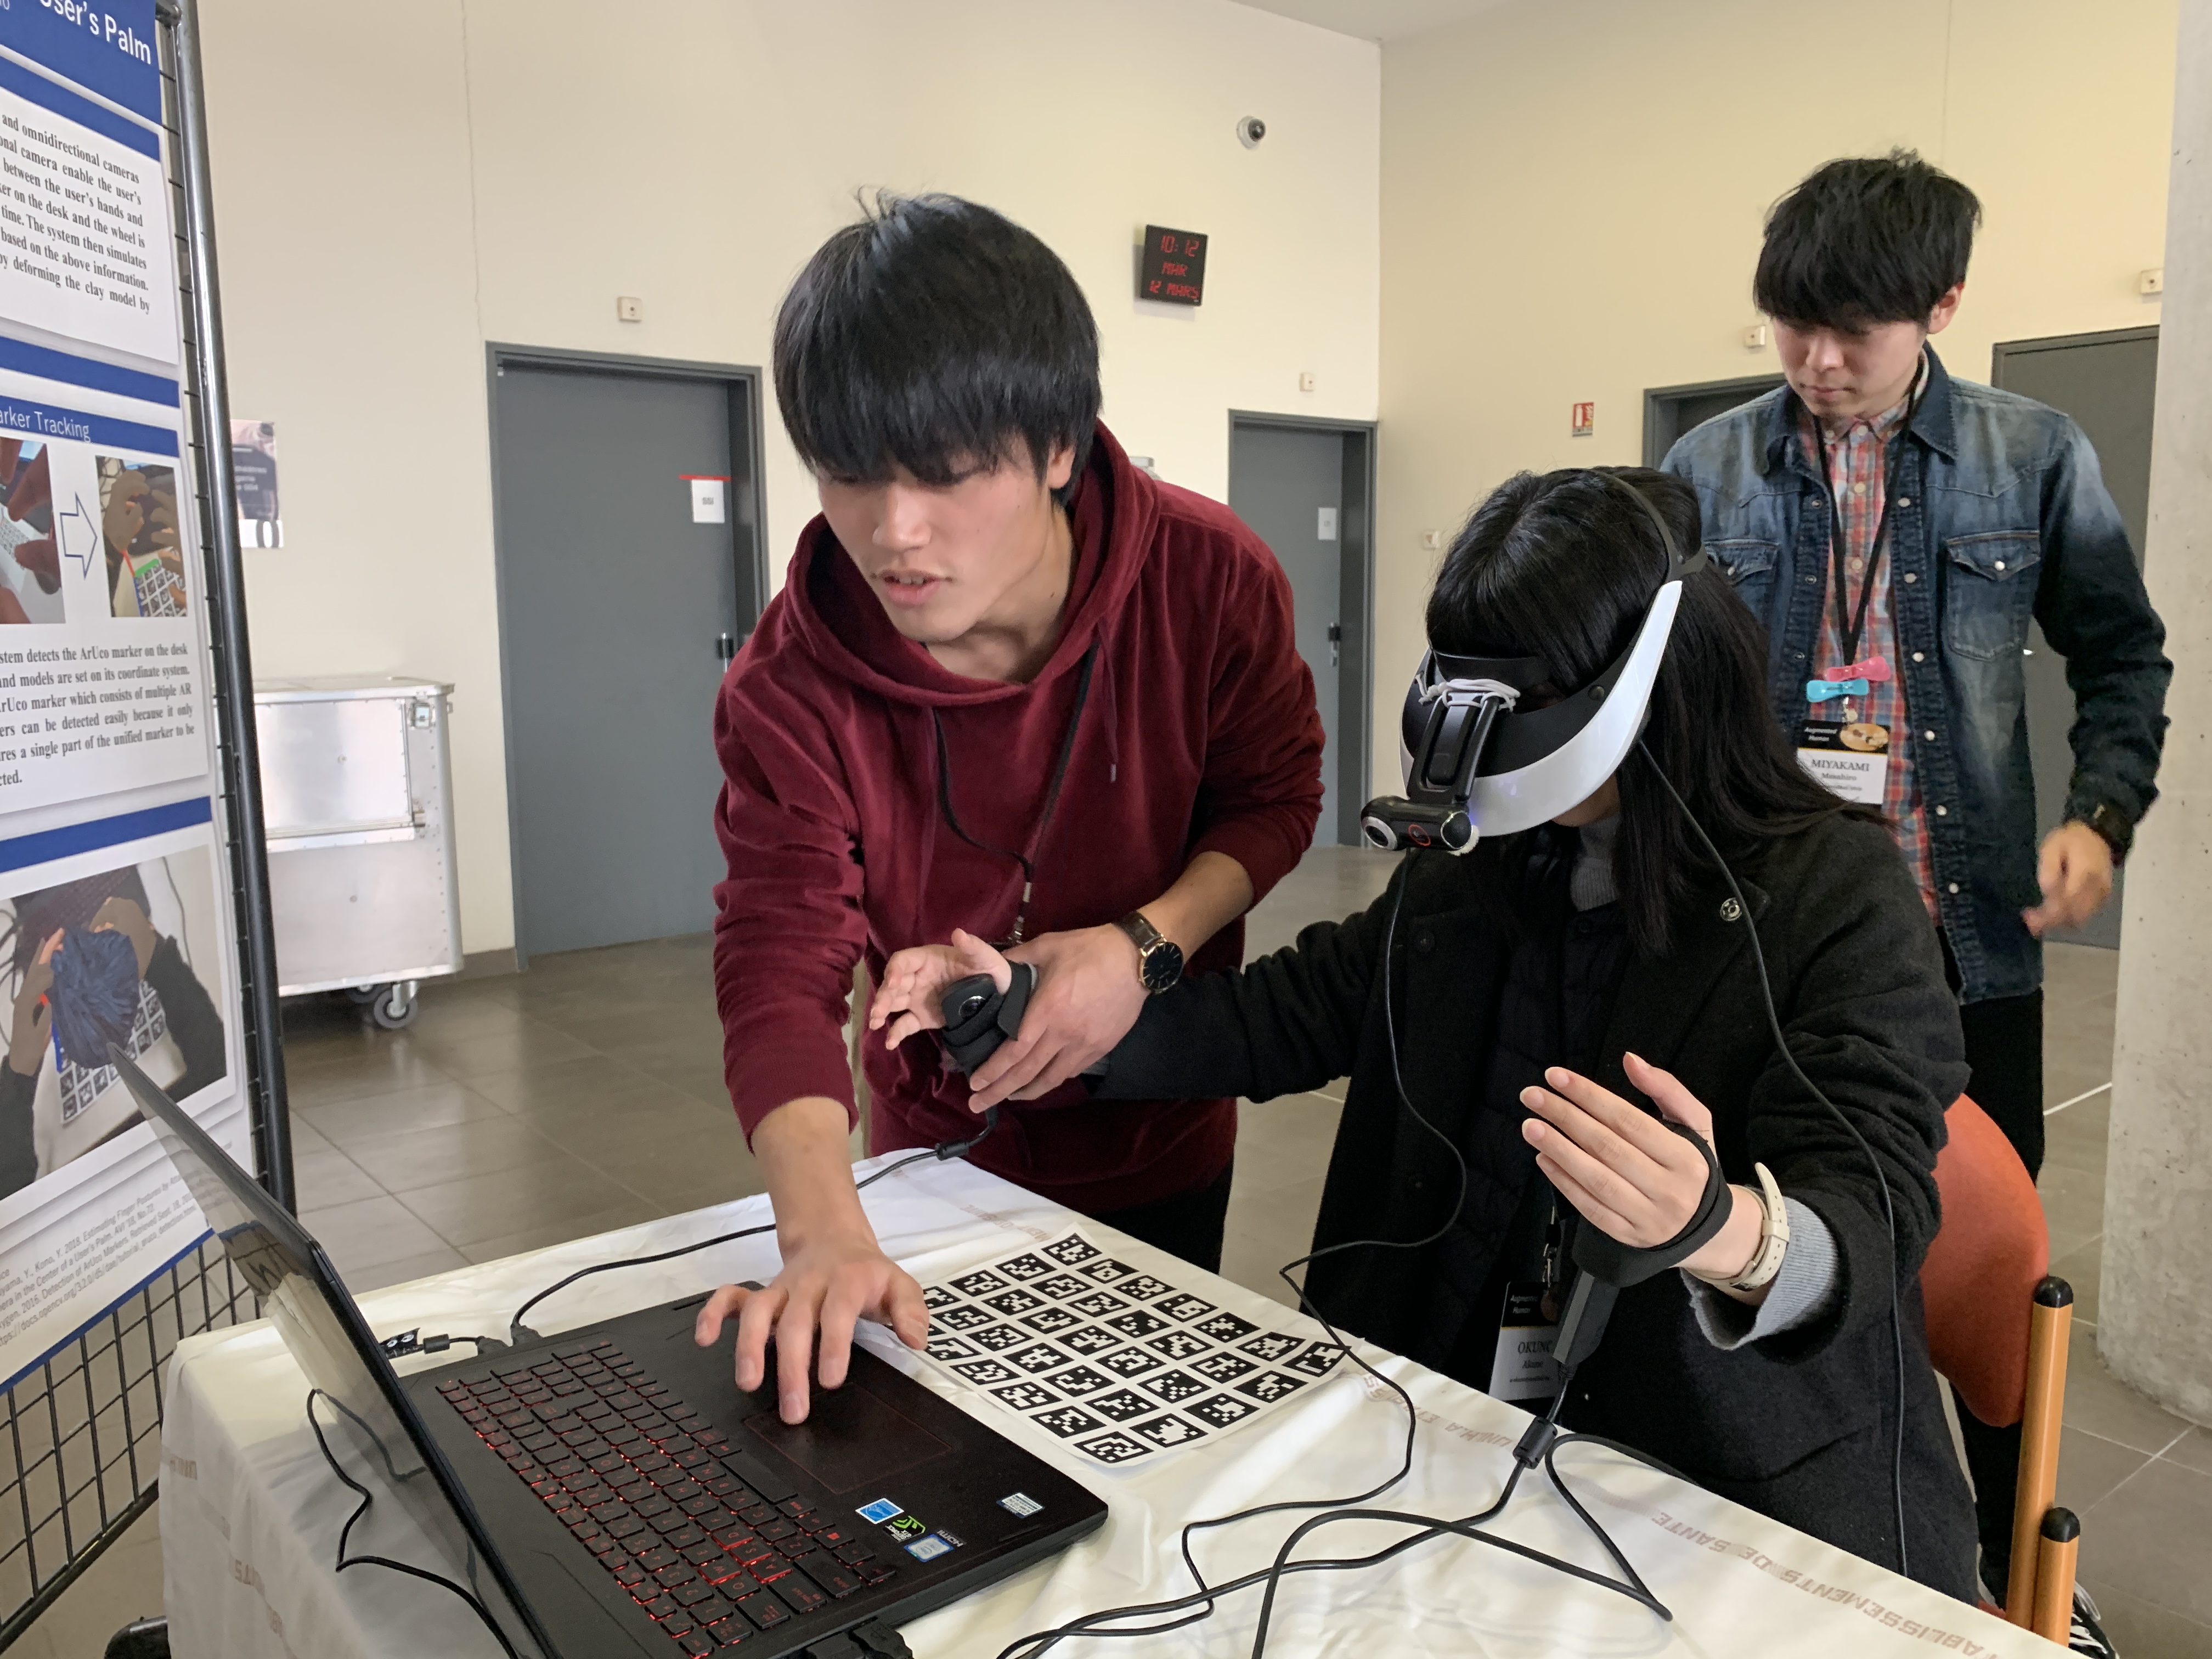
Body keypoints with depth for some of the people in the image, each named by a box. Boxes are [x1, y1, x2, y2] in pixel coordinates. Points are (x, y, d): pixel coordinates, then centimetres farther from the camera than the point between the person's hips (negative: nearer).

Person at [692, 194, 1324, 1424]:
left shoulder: (1211, 578, -22)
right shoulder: (794, 682, -24)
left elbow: (1275, 796, -8)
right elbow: (783, 960, -30)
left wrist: (1145, 944, -27)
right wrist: (824, 1231, -47)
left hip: (1163, 1141, 1)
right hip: (939, 1150, 0)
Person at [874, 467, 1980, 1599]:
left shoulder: (1841, 895, -10)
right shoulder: (1469, 877, 5)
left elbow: (1872, 1216, -19)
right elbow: (1292, 1015, 11)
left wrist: (1722, 1232, -42)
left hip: (1758, 1492, -3)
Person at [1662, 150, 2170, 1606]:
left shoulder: (2037, 459, 1)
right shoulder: (1707, 471, 1)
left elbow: (2121, 652, 10)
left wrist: (2102, 813, -5)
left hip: (1969, 936, 0)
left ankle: (2023, 1575, 35)